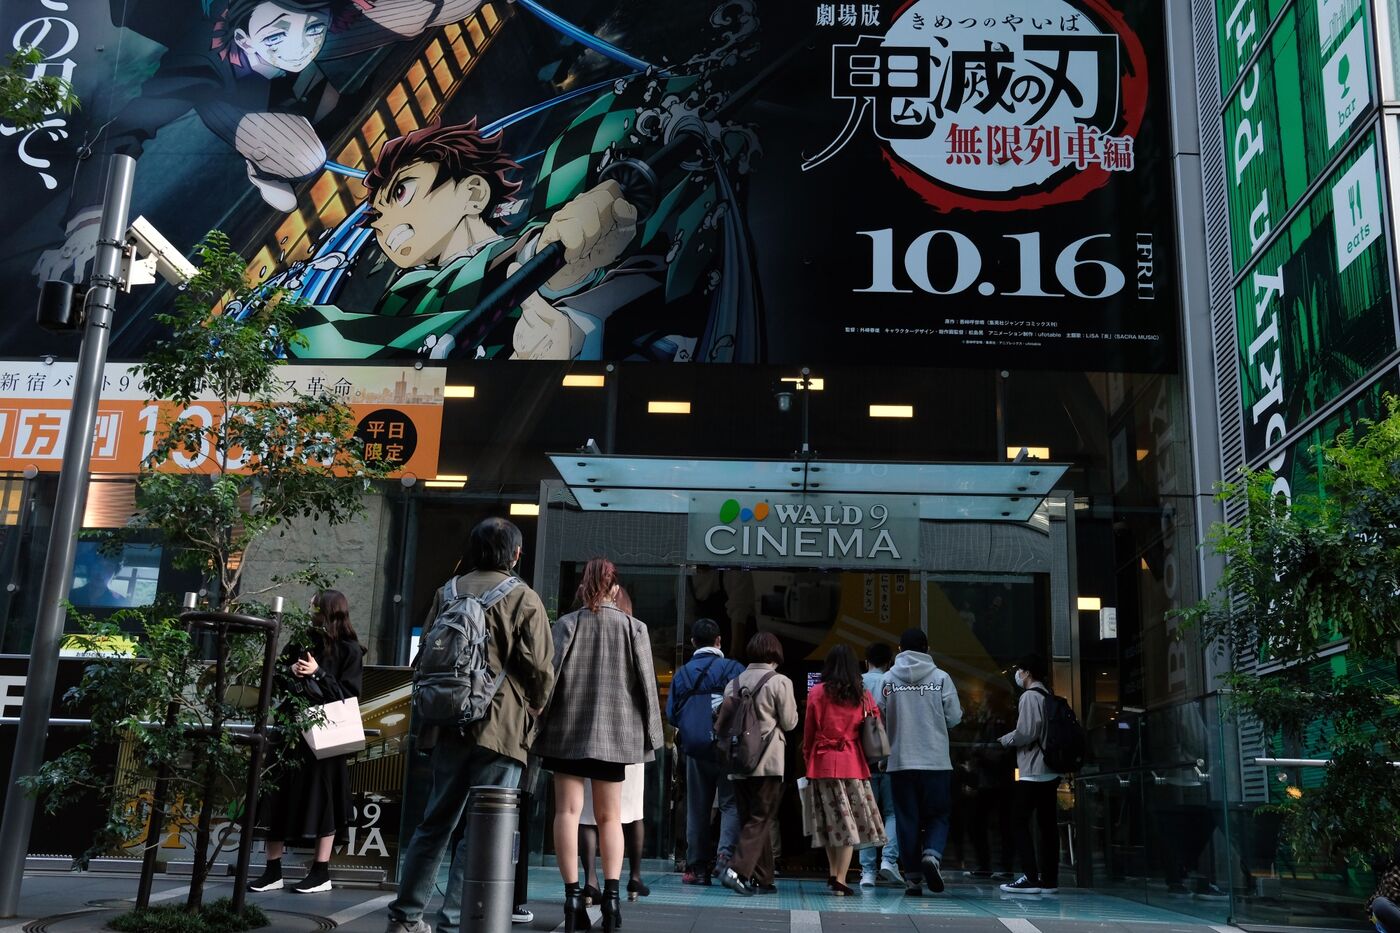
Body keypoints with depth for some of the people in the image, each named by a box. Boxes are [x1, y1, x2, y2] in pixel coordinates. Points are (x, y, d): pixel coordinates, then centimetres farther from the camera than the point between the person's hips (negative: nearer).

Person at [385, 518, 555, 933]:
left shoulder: (448, 593, 9)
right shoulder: (523, 598, -6)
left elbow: (425, 657, 13)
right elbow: (540, 667, -11)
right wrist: (532, 709, 7)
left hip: (448, 724, 6)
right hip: (501, 728, -5)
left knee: (435, 822, 17)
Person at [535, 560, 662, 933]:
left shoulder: (567, 623, -1)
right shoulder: (634, 628, 0)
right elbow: (646, 685, 1)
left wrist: (540, 727, 2)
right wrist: (649, 737, 9)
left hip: (568, 729, -1)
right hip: (614, 733, 1)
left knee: (568, 811, 2)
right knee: (610, 816, 10)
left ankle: (573, 894, -5)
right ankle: (611, 892, -2)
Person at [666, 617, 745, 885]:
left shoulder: (682, 673, 6)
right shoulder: (732, 668, -4)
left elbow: (671, 714, 5)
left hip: (695, 749, 3)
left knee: (697, 807, 10)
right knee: (730, 802, 1)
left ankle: (697, 867, 11)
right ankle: (726, 853, -19)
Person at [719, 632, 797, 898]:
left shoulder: (733, 683, 9)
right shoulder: (780, 682, -6)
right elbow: (789, 722, -3)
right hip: (768, 763, -5)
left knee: (750, 820, 12)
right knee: (759, 821, -2)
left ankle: (762, 878, 16)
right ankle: (738, 870, -17)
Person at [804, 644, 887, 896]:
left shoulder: (817, 693, -1)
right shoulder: (863, 695, 3)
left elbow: (809, 732, 3)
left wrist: (808, 761, 13)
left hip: (823, 762, 0)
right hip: (853, 762, 0)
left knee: (831, 820, 12)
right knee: (850, 821, 1)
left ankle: (833, 873, 15)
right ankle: (840, 881, -4)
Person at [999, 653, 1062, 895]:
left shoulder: (1030, 696, -11)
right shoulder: (1048, 696, 16)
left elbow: (1025, 734, -17)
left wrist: (1004, 740, -1)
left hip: (1032, 771, -9)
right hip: (1050, 770, 9)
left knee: (1020, 821, -6)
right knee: (1047, 823, 8)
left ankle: (1030, 877, -11)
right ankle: (1049, 879, 9)